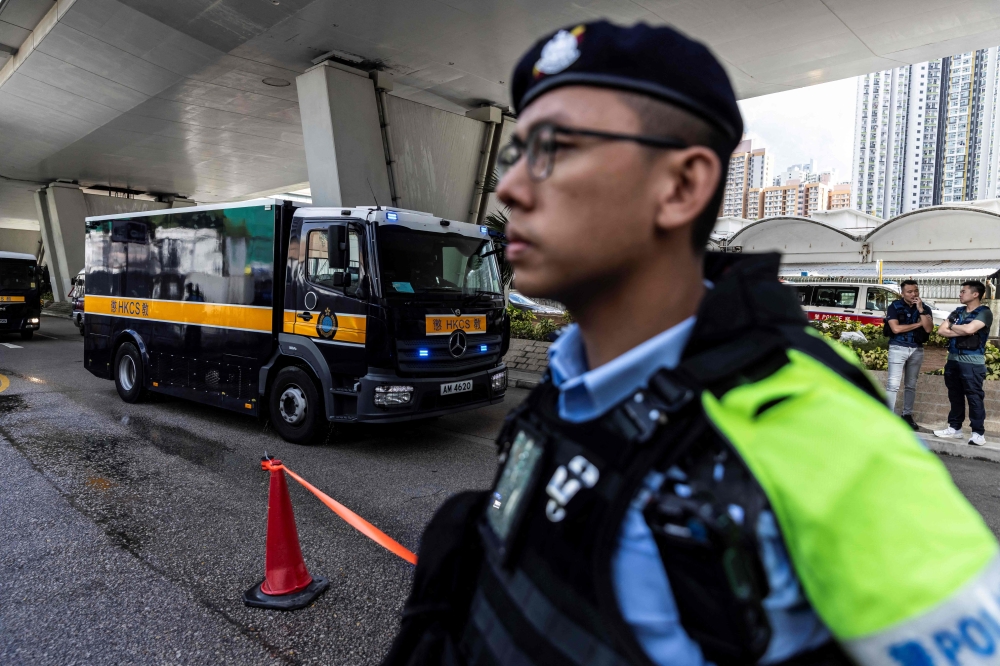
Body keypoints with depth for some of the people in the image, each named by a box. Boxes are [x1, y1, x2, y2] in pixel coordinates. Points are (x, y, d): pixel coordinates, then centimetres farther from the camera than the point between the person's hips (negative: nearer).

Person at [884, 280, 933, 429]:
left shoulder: (925, 308, 7)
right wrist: (918, 324, -7)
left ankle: (907, 415, 19)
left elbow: (928, 329, -7)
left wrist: (921, 310, -14)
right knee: (893, 384, -8)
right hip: (898, 348, -4)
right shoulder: (894, 306, -3)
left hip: (917, 349, 4)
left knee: (911, 385, 11)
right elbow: (896, 328, -14)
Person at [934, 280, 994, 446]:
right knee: (955, 396, 12)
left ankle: (978, 433, 1)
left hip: (972, 362, -6)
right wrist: (961, 331, -10)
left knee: (974, 398, -4)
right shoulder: (957, 312, 13)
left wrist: (953, 327, -2)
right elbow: (941, 330, 5)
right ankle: (954, 428, 20)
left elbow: (968, 329, -21)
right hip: (953, 360, 6)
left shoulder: (984, 312, -5)